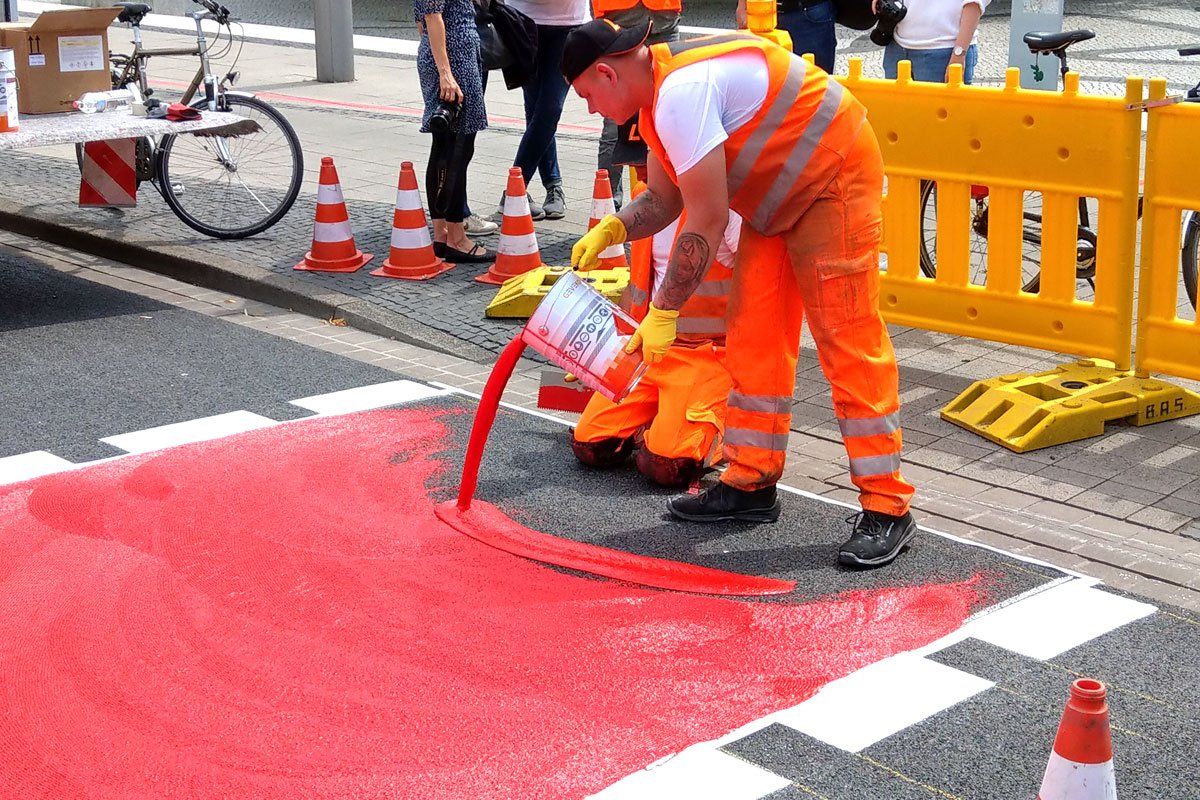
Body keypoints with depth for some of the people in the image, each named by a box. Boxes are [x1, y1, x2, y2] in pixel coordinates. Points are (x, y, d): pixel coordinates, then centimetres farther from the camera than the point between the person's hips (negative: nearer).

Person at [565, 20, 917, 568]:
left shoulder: (681, 91, -27)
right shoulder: (659, 95, 6)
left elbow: (707, 222, -26)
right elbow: (663, 199, 12)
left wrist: (663, 313, -18)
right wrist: (611, 229, -9)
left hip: (836, 178, -10)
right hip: (780, 194, 11)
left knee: (849, 343, -11)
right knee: (753, 339, 9)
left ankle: (886, 508, -7)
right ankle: (752, 484, 17)